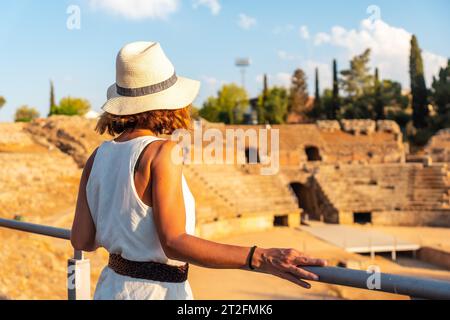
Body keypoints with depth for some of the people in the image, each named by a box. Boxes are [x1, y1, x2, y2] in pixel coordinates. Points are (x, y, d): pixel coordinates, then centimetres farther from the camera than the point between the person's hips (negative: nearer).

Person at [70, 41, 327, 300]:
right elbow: (174, 243, -24)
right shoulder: (162, 152, -17)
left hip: (111, 289, 7)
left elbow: (82, 240, 5)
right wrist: (260, 259, -29)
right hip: (156, 292, -7)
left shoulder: (98, 157, 2)